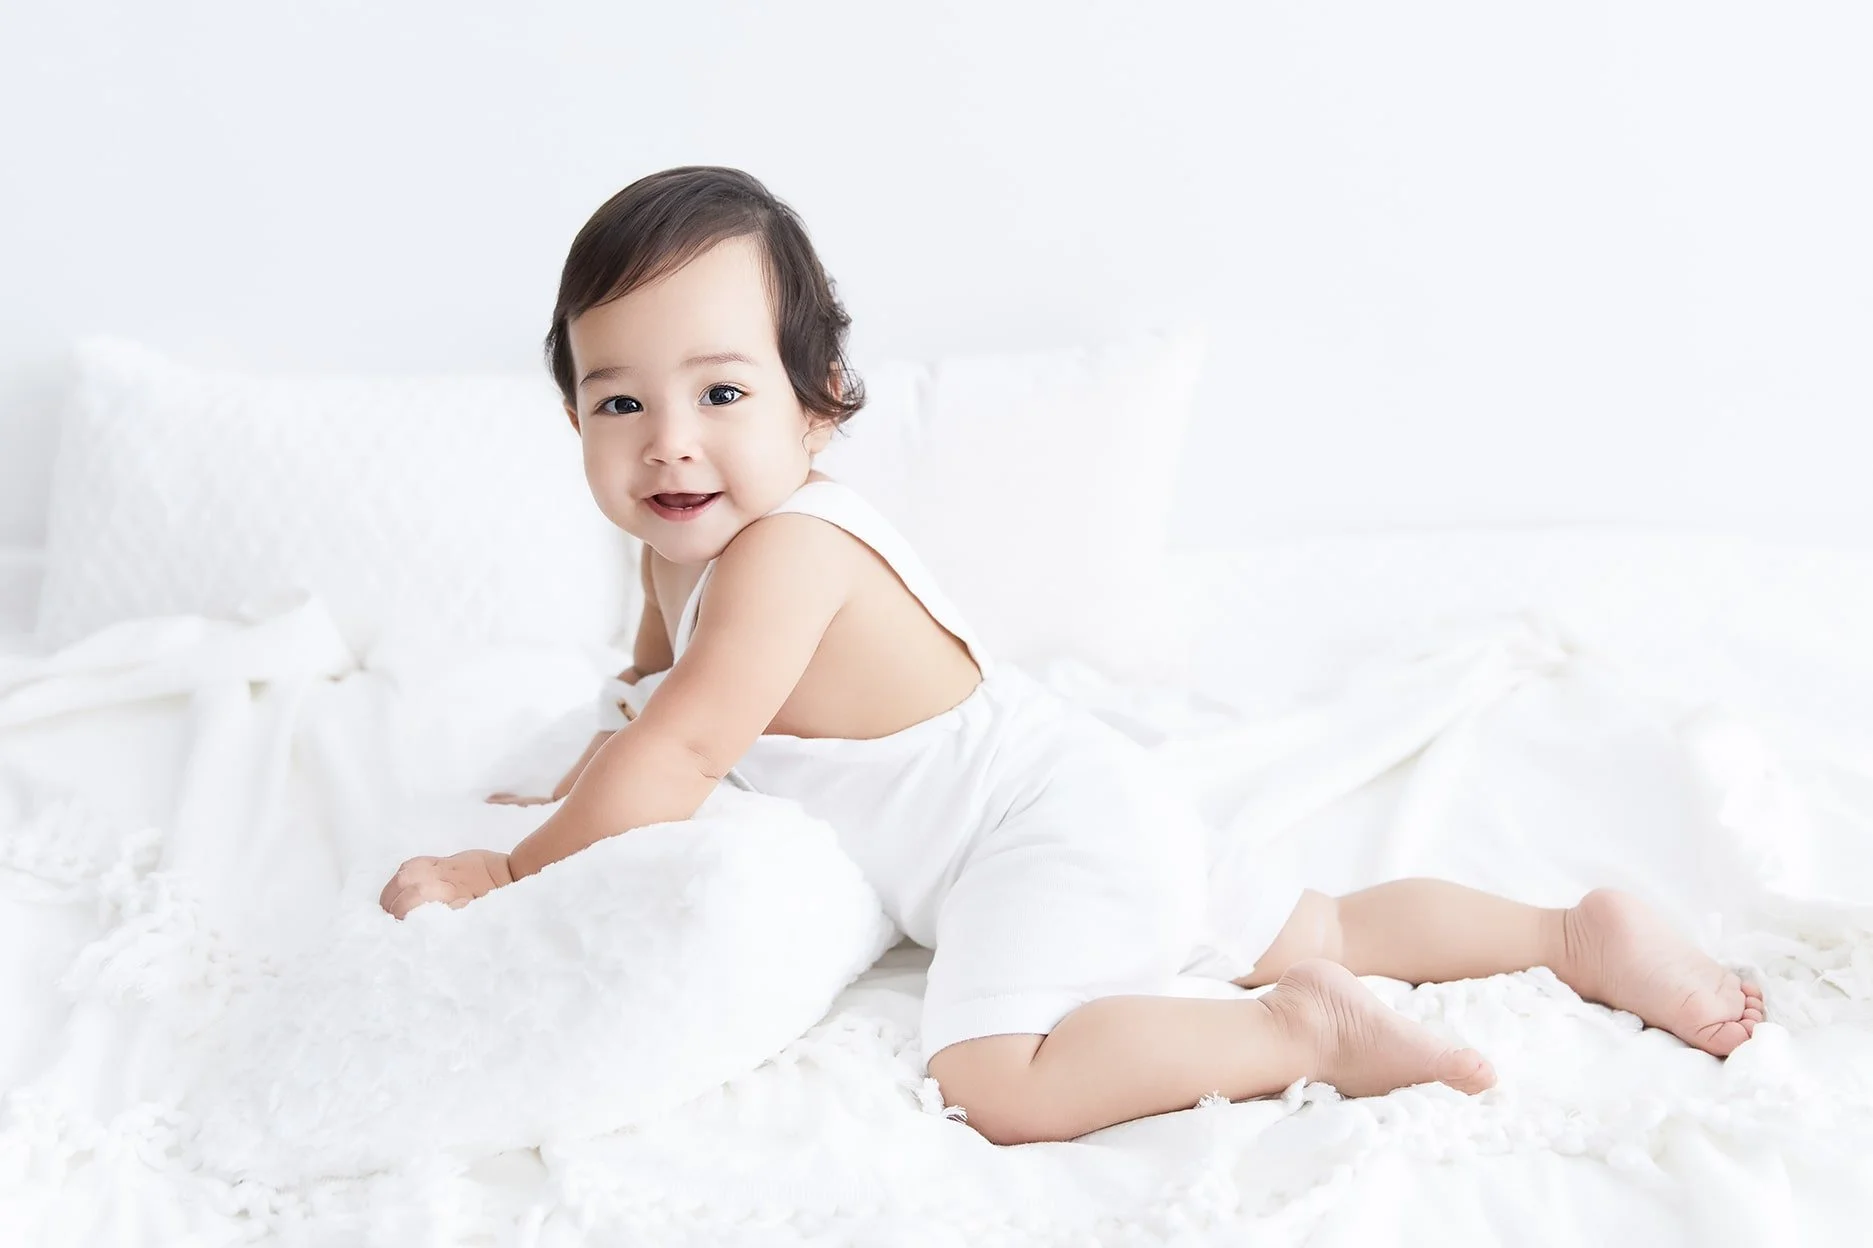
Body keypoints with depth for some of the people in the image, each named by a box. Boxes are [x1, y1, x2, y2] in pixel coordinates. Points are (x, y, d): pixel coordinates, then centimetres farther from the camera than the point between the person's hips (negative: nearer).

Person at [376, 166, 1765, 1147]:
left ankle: (1308, 1033, -14)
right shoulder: (688, 543, 7)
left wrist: (506, 872, -17)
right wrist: (582, 787, 16)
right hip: (1086, 816, 10)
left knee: (1001, 1081, -28)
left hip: (1058, 820, -10)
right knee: (1303, 930, 21)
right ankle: (1579, 933, 25)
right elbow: (658, 689, 26)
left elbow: (681, 757, -27)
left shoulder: (787, 552, -25)